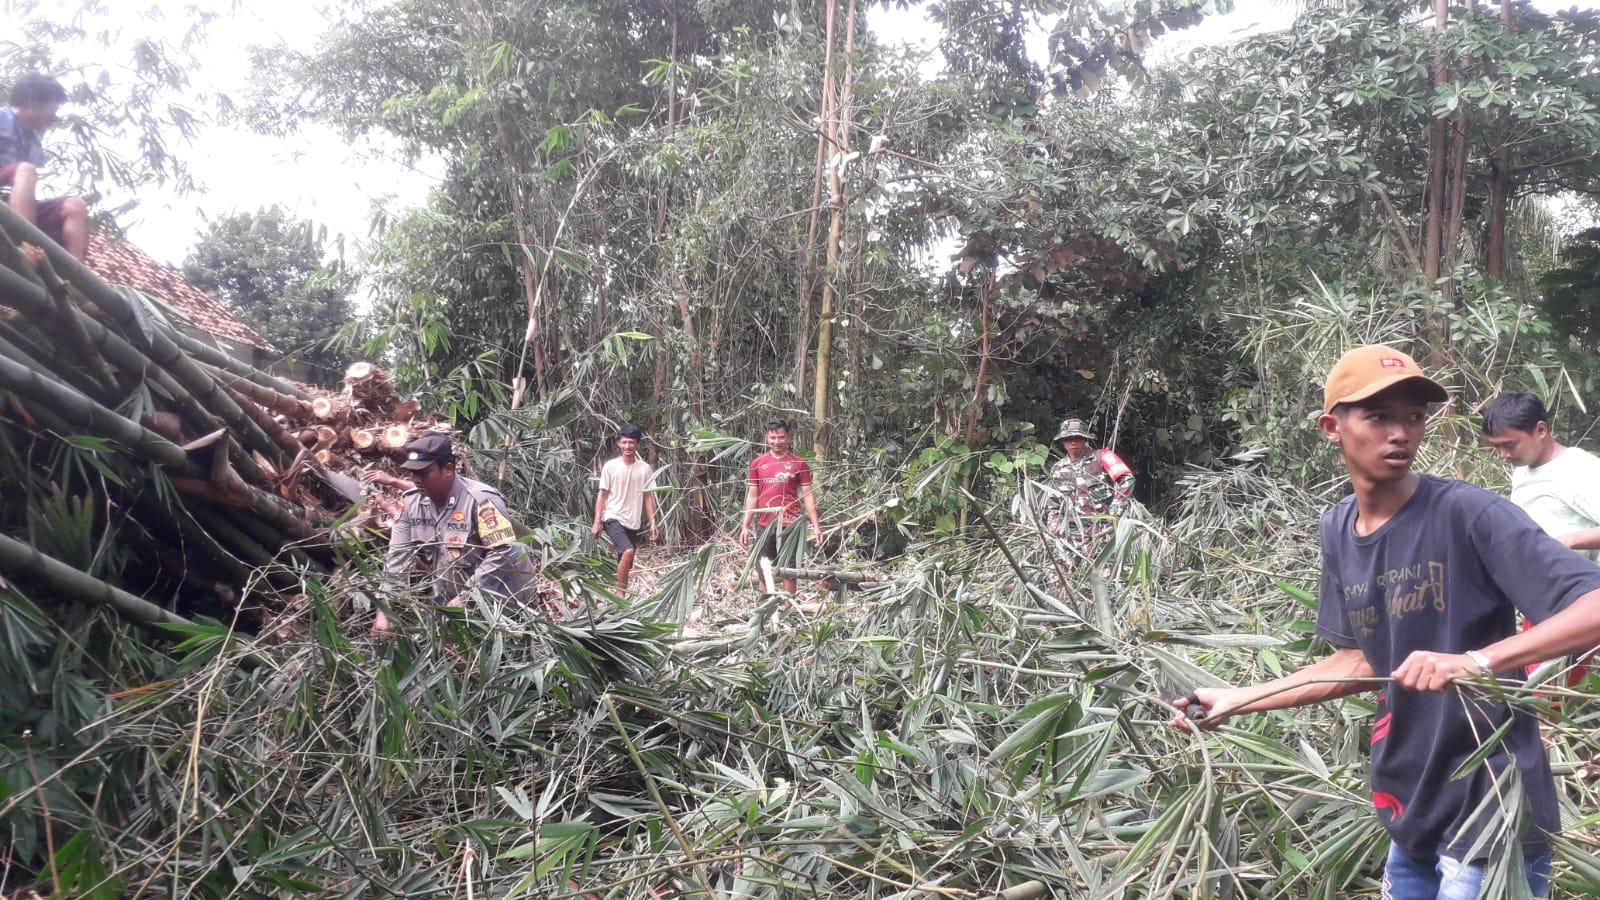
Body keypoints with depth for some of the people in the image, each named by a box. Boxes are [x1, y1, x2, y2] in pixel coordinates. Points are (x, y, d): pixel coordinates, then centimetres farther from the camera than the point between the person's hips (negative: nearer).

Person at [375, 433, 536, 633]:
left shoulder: (480, 500, -23)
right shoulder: (411, 501, -3)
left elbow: (504, 552, -27)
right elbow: (397, 557, -2)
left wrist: (465, 597, -26)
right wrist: (384, 610, -11)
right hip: (447, 601, 7)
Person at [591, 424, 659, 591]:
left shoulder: (645, 468, 3)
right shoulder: (610, 466, -3)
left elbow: (648, 497, 9)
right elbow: (602, 494, 0)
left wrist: (653, 523, 3)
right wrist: (597, 522, -5)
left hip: (633, 522, 4)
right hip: (613, 518, -4)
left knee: (626, 566, 9)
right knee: (628, 551, -26)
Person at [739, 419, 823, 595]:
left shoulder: (798, 463, 2)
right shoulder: (757, 463, 8)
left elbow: (807, 495, 2)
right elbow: (752, 496, 11)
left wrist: (816, 525, -4)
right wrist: (745, 526, 6)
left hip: (789, 524, -2)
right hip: (765, 525, 3)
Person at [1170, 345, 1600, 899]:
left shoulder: (1468, 514, -18)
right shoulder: (1338, 530, 2)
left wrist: (1475, 661, -38)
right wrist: (1235, 701, 8)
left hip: (1490, 821, -6)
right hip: (1411, 813, 6)